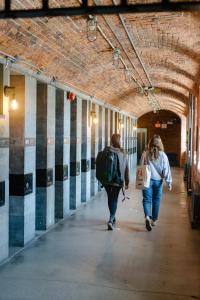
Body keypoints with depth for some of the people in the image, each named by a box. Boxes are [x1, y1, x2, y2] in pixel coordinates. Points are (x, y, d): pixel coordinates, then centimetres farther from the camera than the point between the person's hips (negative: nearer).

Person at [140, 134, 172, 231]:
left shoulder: (145, 153, -6)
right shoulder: (163, 155, -6)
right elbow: (166, 170, -5)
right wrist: (169, 182, 1)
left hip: (147, 180, -1)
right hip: (158, 180, 1)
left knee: (147, 199, 4)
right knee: (156, 200, 14)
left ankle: (147, 217, -19)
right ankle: (154, 220, 24)